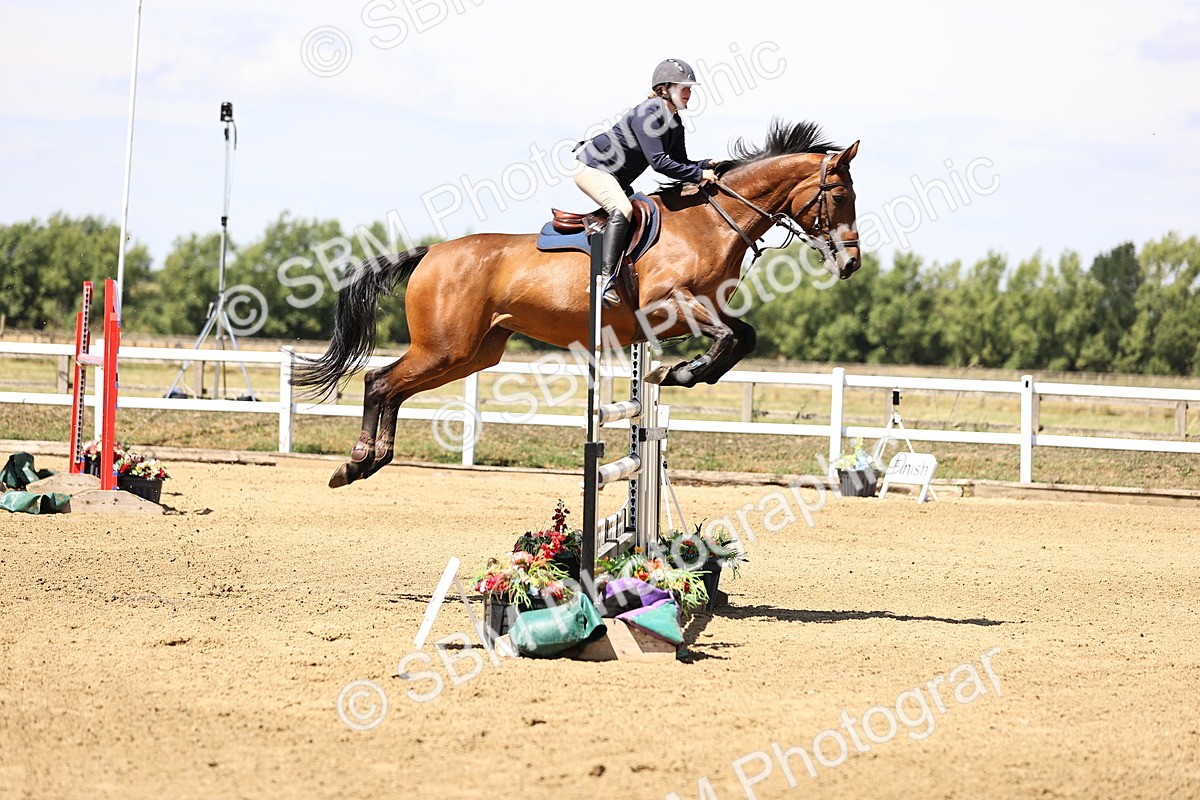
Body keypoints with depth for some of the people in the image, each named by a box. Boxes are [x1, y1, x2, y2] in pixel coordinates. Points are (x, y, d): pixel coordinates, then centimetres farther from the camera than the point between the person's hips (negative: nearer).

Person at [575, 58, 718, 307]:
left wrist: (705, 165, -12)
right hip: (591, 166, -11)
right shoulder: (648, 113, -25)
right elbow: (658, 162, -32)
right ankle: (604, 279, -39)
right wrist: (698, 175, -28)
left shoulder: (675, 125, 5)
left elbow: (681, 163, 8)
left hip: (616, 179, 11)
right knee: (622, 209, -31)